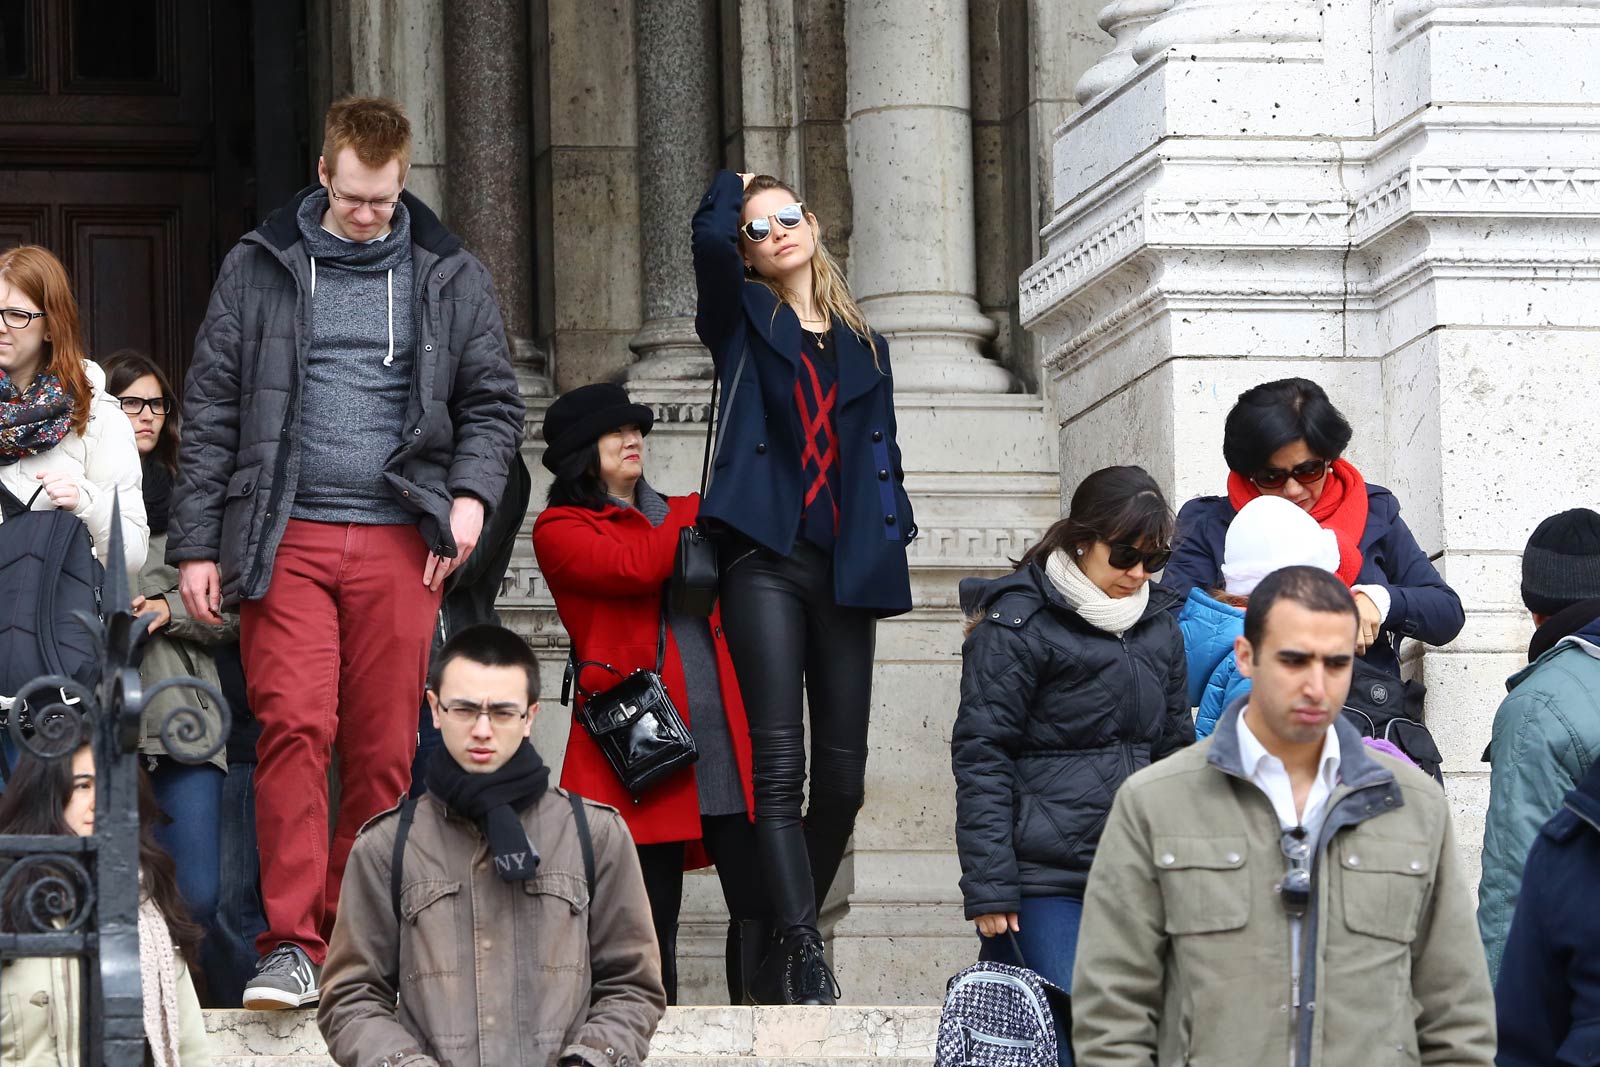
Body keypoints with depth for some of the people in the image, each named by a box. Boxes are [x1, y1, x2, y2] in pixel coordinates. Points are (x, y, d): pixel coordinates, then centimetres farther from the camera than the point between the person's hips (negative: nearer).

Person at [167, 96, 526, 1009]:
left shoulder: (450, 278, 11)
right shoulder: (260, 269, 8)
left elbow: (492, 401, 14)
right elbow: (212, 409, 8)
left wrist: (471, 492, -5)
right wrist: (197, 544, 4)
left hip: (399, 540, 1)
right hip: (286, 538, -1)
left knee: (384, 749, 1)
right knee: (295, 727, -14)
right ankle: (292, 945, -14)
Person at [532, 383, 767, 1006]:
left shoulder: (682, 515, 24)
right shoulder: (560, 529, 6)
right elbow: (634, 567, -12)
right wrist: (706, 508, -2)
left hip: (726, 741, 5)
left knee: (762, 901, -5)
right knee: (652, 917, -4)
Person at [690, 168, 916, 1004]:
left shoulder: (864, 347, 20)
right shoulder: (743, 322, 10)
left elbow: (883, 459, 19)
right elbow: (708, 239, -10)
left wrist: (886, 545, 5)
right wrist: (733, 187, 10)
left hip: (843, 572, 4)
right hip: (766, 561, -4)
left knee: (842, 774, 1)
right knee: (780, 766, -13)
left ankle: (785, 954, 13)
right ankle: (804, 959, -19)